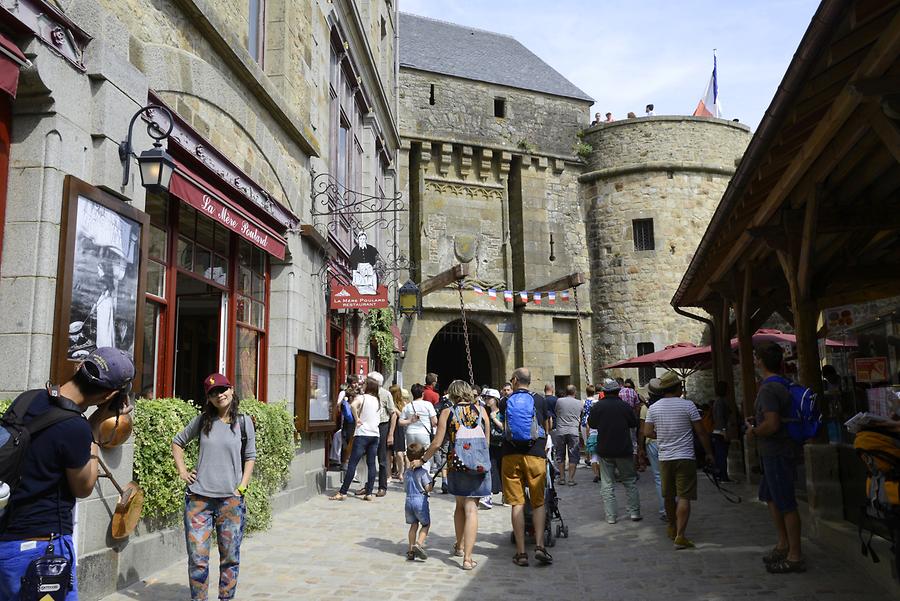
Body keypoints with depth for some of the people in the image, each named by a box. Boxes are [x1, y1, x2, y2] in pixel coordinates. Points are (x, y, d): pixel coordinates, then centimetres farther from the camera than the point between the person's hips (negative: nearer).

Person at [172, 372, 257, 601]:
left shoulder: (243, 422, 2)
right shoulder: (202, 420, 4)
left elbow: (250, 457, 7)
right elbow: (177, 442, 18)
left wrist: (242, 487, -3)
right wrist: (182, 471, 7)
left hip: (230, 500, 0)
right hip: (198, 498, 1)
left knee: (230, 558, 8)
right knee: (197, 558, 2)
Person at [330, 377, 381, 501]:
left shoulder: (361, 397, -5)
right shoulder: (377, 400, 13)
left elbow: (353, 405, -26)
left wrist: (357, 418, -13)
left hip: (363, 434, -6)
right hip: (375, 435, 6)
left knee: (352, 463, -4)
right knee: (371, 464, 5)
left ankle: (343, 492, -3)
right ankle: (368, 493, 4)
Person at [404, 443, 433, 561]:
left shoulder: (406, 472, 5)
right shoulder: (422, 472, -13)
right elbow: (428, 488, -14)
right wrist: (432, 484, 5)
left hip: (408, 500, 5)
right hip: (420, 501, -5)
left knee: (413, 525, 15)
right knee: (426, 524, 10)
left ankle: (411, 550, 14)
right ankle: (419, 543, -10)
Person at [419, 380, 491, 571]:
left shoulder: (447, 412, -1)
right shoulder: (481, 410, 3)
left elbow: (436, 443, -4)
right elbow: (487, 441, 7)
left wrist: (422, 459, 9)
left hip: (456, 464, 1)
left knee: (460, 505, 22)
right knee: (471, 509, 0)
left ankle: (459, 546, 36)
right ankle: (467, 558, -6)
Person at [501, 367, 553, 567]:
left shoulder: (505, 402, 7)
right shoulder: (539, 400, 6)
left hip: (511, 455, 1)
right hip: (535, 454, -1)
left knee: (517, 503, 3)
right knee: (538, 502, 8)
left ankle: (521, 552, 4)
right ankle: (539, 545, -5)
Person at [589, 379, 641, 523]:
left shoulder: (597, 406, -9)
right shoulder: (625, 406, -9)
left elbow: (591, 424, 4)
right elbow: (634, 423, 5)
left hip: (604, 451, 0)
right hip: (624, 450, 0)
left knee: (607, 484, 6)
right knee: (630, 481, 14)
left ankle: (611, 516, 6)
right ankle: (635, 512, 15)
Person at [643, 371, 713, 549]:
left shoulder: (653, 408, 1)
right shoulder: (687, 405, -9)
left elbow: (647, 432, 2)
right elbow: (700, 432, -5)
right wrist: (709, 453, 5)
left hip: (664, 458, 4)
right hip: (685, 458, -4)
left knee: (669, 496, 17)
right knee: (684, 497, -4)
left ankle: (672, 528, 34)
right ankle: (680, 535, -10)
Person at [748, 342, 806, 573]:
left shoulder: (768, 389, -21)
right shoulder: (782, 384, 11)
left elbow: (772, 425, -29)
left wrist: (753, 431, -12)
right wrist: (756, 422, 14)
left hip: (776, 454, -10)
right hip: (774, 452, 10)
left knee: (786, 504, -1)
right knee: (769, 496, 20)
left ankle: (795, 557, 8)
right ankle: (783, 544, 31)